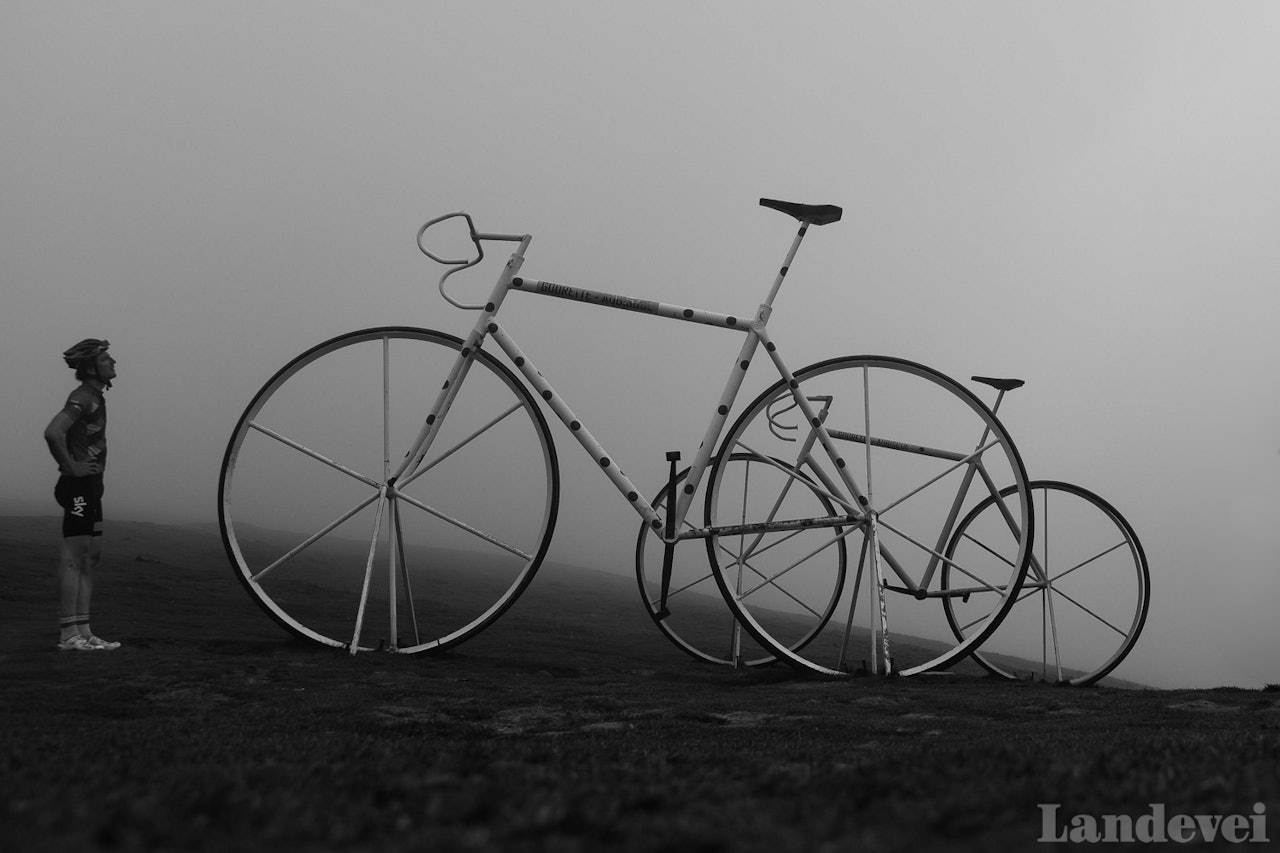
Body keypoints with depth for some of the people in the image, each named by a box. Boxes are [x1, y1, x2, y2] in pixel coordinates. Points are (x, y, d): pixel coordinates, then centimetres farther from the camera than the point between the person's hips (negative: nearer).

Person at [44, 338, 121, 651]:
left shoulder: (95, 397, 16)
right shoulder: (83, 398, -14)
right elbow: (53, 432, -30)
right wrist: (71, 467, -20)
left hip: (90, 487, 10)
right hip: (79, 486, -10)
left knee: (90, 558, 11)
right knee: (74, 557, -8)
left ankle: (83, 632, 15)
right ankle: (70, 634, -6)